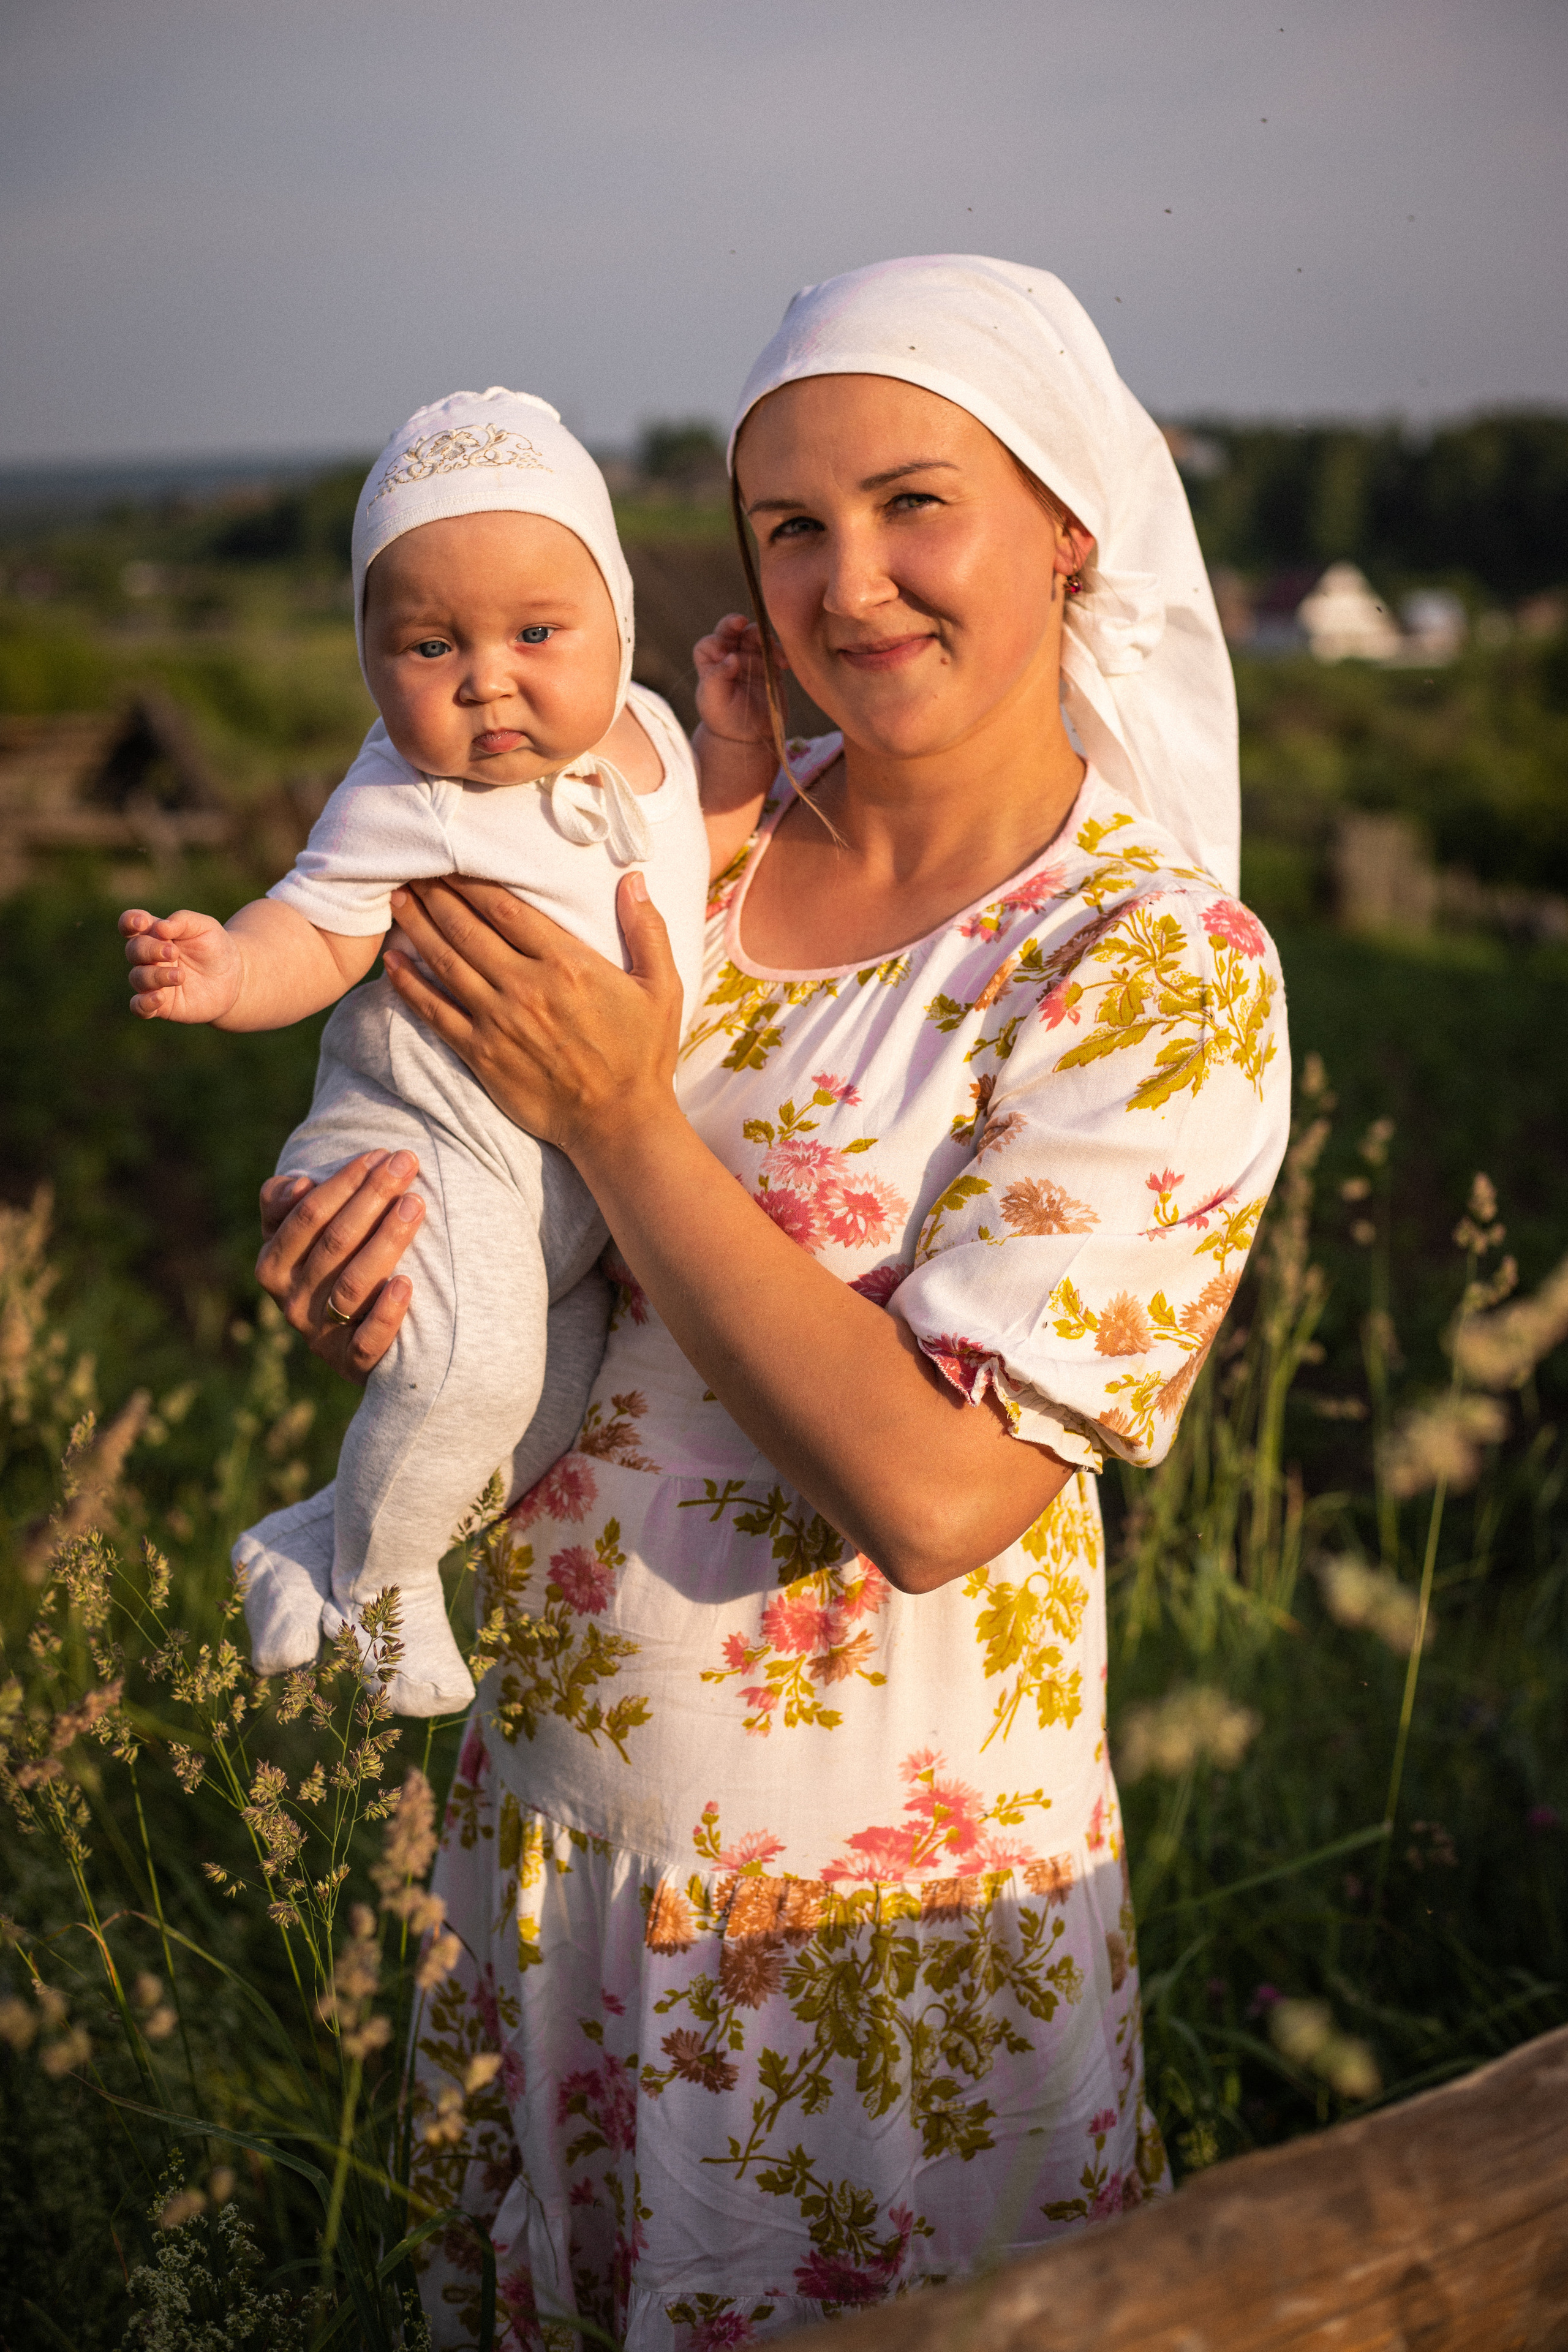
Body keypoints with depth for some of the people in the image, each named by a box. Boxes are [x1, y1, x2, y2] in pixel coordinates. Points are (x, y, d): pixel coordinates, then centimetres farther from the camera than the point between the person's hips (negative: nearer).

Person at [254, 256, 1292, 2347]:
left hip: (881, 1889, -5)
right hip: (553, 1795, 6)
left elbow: (938, 1489, -25)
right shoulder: (707, 833, -2)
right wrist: (373, 1205, -15)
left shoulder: (1167, 968, -17)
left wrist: (621, 1119, -22)